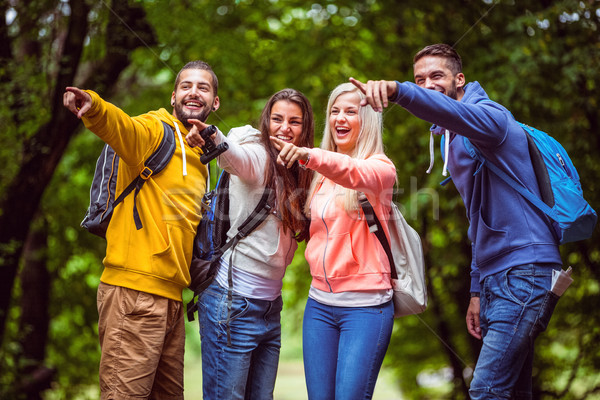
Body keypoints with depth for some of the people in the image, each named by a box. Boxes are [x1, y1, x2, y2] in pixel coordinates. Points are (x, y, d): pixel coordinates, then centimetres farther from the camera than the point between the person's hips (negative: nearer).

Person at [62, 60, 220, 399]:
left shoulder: (199, 160, 22)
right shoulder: (153, 130, -3)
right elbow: (121, 127, -27)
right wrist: (93, 106, -47)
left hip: (171, 296, 9)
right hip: (134, 293, -9)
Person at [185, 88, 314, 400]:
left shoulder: (297, 173, 13)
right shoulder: (257, 157, -10)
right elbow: (236, 157, -34)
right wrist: (212, 137, -55)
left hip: (271, 306, 8)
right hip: (234, 303, -8)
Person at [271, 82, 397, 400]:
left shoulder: (380, 167, -4)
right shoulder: (321, 174, 14)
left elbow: (355, 173, -28)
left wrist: (308, 155, -46)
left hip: (365, 306, -5)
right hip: (320, 304, 5)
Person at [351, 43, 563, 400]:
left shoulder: (491, 115, -8)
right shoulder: (452, 141, 21)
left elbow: (460, 114, -35)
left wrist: (398, 90, -52)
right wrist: (478, 290, 20)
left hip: (525, 270, -10)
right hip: (496, 278, 10)